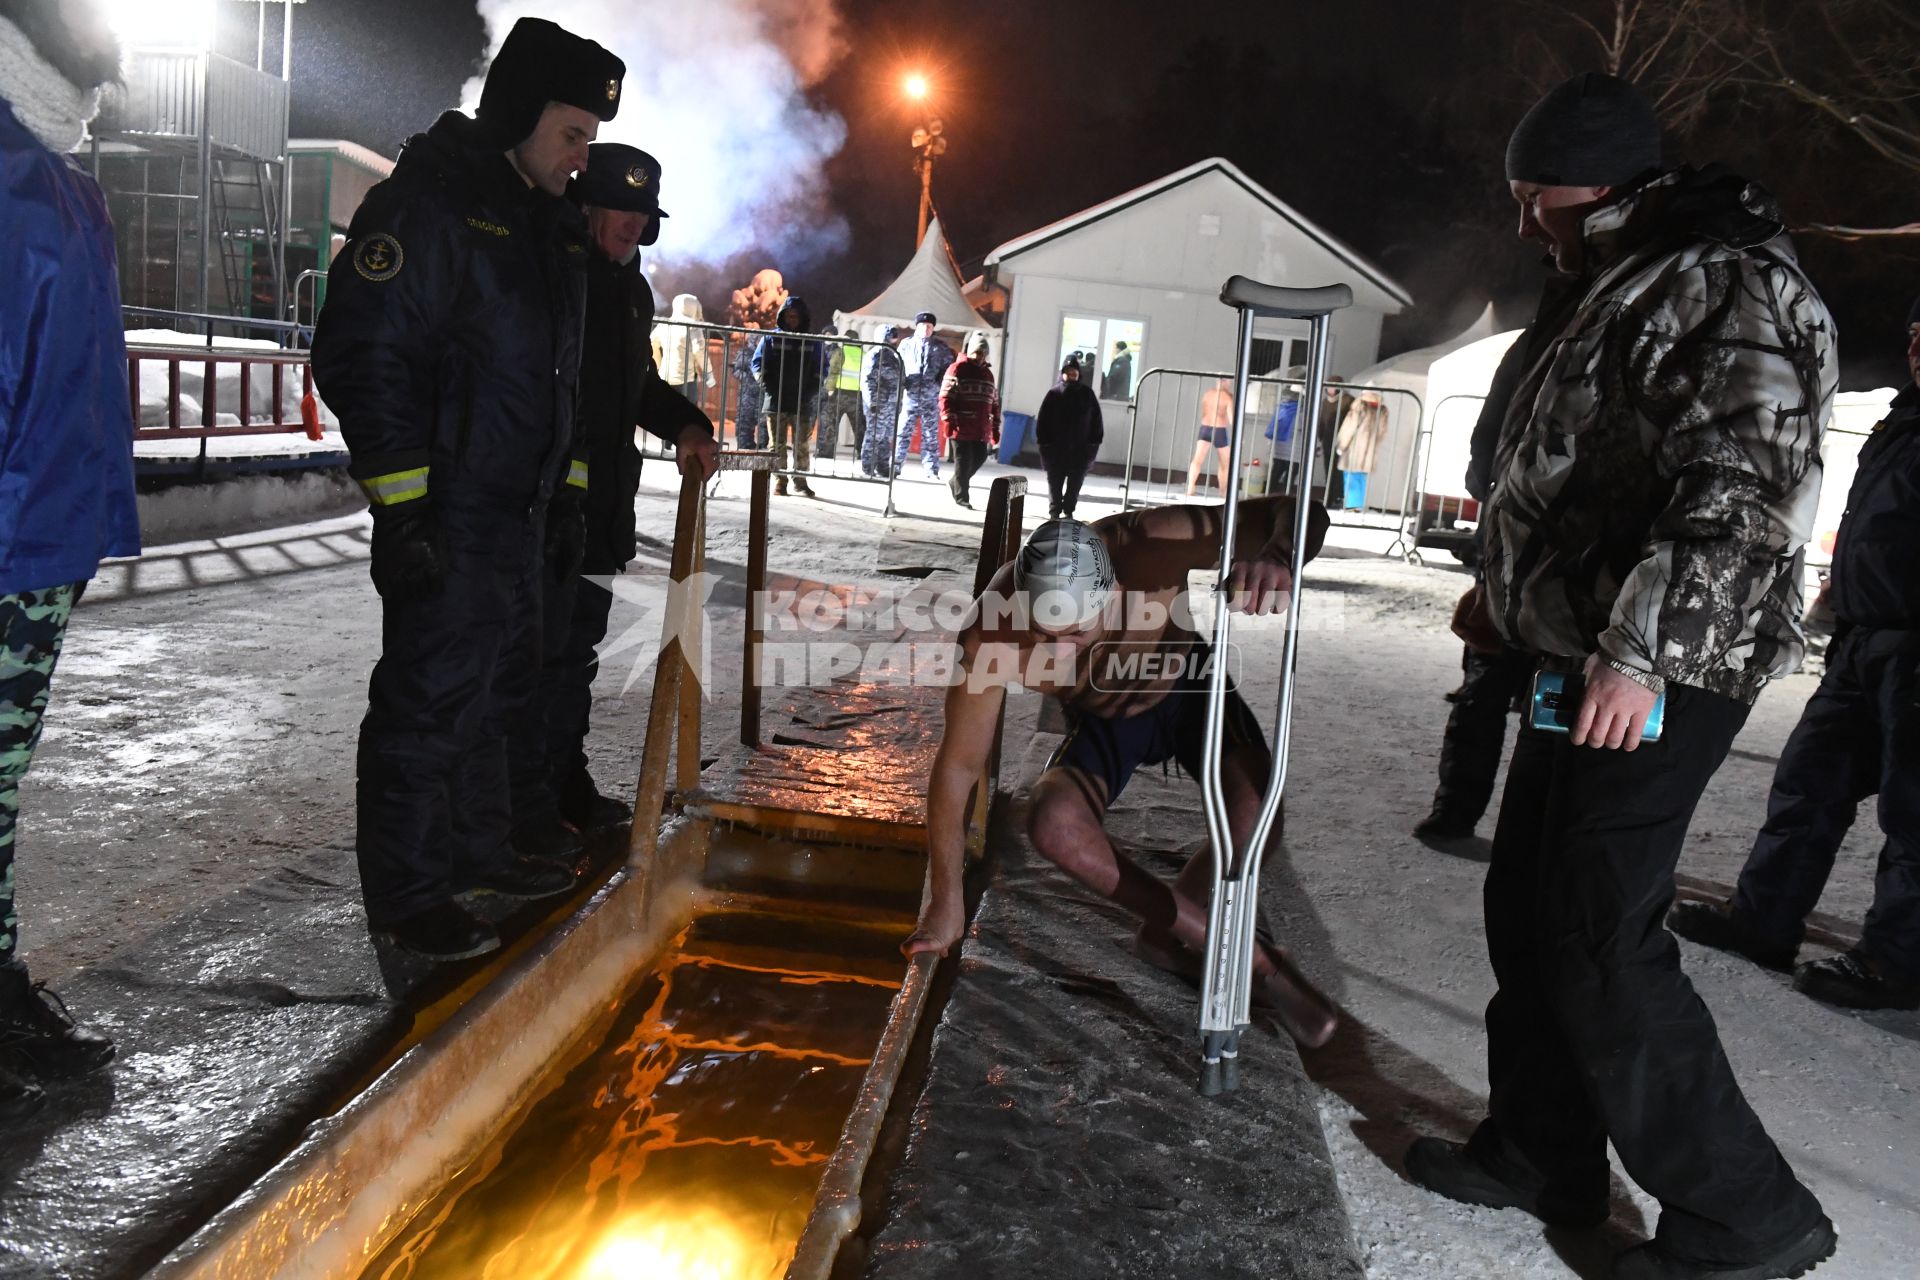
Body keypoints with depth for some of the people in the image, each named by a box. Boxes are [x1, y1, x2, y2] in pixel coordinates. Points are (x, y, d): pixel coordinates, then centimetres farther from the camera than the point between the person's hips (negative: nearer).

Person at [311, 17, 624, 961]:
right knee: (431, 695, -4)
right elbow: (361, 358, -17)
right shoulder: (426, 203, -12)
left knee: (498, 680, 17)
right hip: (443, 512, -9)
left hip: (521, 510, 9)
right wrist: (401, 505, -21)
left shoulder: (553, 226, 17)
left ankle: (476, 849, 32)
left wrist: (569, 488, 20)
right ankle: (405, 897, 8)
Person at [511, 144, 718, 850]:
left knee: (577, 648, 17)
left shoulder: (631, 288, 16)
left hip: (604, 506, 9)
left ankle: (565, 782, 29)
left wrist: (685, 426, 9)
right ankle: (526, 804, 5)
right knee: (538, 652, -4)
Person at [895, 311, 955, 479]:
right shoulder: (906, 344, 8)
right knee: (903, 432, -1)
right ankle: (896, 465, 4)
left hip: (931, 398, 0)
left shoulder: (940, 348, 6)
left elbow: (949, 367, 9)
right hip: (910, 396, 0)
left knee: (930, 435, 3)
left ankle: (932, 470, 5)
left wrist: (939, 383, -5)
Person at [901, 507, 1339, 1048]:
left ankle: (1165, 929, 3)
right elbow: (958, 766, -23)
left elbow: (1296, 513, -30)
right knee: (1053, 825, -30)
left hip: (1187, 687, 0)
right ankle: (1247, 957, -17)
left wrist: (1274, 560, -56)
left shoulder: (1150, 546, -37)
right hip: (1102, 720, 1)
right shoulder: (992, 633, -34)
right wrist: (945, 903, -16)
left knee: (1255, 816, -29)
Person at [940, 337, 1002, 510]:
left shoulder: (988, 373, 19)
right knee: (964, 461, -2)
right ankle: (961, 497, 9)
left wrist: (995, 427, 19)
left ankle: (955, 483, 29)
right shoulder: (958, 368, -2)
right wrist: (948, 419, -18)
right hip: (962, 426, -6)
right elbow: (946, 396, -9)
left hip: (981, 428, 6)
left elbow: (994, 403, 23)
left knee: (979, 458, 7)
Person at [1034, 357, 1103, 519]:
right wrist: (1044, 442, -6)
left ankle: (1068, 510, 16)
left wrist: (1093, 443, 0)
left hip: (1080, 448, 1)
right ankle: (1054, 510, 15)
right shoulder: (1054, 393, -2)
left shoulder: (1087, 394, 1)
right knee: (1055, 481, 6)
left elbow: (1096, 420, 4)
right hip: (1056, 447, -1)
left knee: (1076, 481, 5)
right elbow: (1042, 419, -2)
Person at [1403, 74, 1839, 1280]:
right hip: (1587, 660, 10)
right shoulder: (1638, 286, 19)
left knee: (1599, 943, -7)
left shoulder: (1729, 283, -13)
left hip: (1651, 679, -10)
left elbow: (1741, 488, -26)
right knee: (1528, 911, 15)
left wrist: (1642, 651, -28)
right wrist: (1517, 597, 28)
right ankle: (1542, 1151, 29)